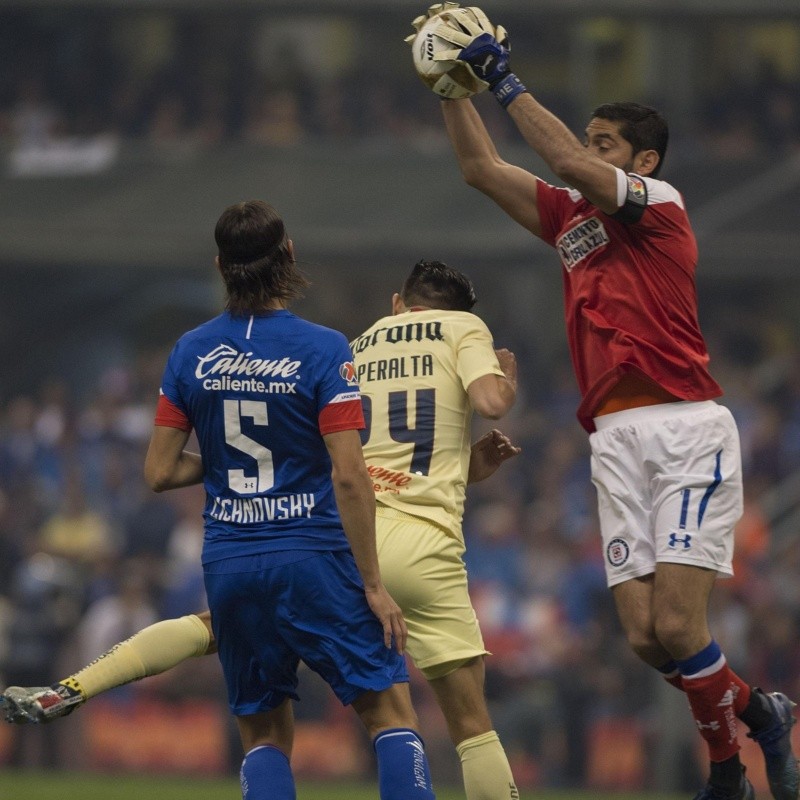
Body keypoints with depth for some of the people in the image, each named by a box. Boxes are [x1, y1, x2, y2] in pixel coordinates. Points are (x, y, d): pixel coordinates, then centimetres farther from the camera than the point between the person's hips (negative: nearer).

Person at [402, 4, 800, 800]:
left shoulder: (658, 202, -1)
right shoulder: (569, 217, 19)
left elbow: (571, 163, -17)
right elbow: (481, 168, 23)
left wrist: (504, 80, -14)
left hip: (686, 430, -7)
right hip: (617, 437, 7)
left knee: (675, 626, -15)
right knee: (645, 636, -2)